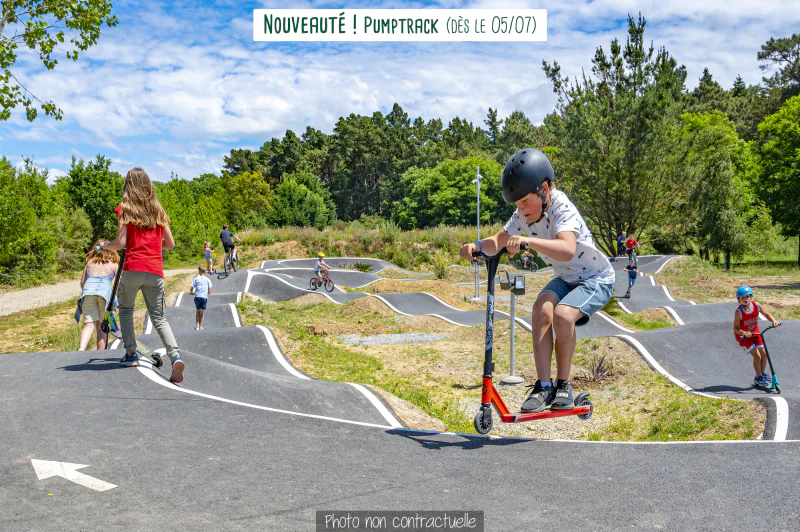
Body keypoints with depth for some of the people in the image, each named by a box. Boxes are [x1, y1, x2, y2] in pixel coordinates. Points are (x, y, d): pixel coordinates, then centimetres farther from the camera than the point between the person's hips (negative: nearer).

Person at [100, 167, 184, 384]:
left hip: (132, 268, -3)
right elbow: (170, 244, 14)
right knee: (158, 317, 6)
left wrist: (105, 245, 14)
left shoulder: (125, 208, 2)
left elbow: (121, 242, -6)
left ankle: (131, 354, 12)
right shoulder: (158, 210, 13)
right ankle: (175, 356, -16)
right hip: (155, 271, 3)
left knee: (125, 309, 21)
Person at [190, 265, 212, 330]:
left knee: (198, 311, 17)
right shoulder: (208, 280, 7)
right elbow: (209, 291, 5)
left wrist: (192, 292, 23)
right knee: (202, 312, 7)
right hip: (204, 297, 0)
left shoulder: (195, 279, 5)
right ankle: (200, 327, 8)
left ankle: (197, 325, 4)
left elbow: (191, 290, 1)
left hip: (197, 297, 0)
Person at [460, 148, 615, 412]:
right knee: (542, 308, -24)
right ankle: (544, 386, -19)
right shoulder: (523, 214, -7)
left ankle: (563, 384, -11)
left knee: (562, 314, -31)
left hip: (596, 279, -6)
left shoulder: (562, 209, -29)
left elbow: (567, 250, -47)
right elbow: (498, 241, -1)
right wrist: (477, 245, -23)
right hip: (565, 279, 6)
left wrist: (527, 240, -60)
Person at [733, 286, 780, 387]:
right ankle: (758, 377, 7)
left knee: (764, 353, 5)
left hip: (755, 333, 5)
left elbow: (766, 314, -3)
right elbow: (736, 328, -23)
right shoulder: (739, 312, -26)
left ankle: (763, 374, 26)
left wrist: (774, 321, -22)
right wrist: (743, 333, -41)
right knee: (757, 355, -10)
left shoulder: (756, 306, -14)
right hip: (744, 336, -5)